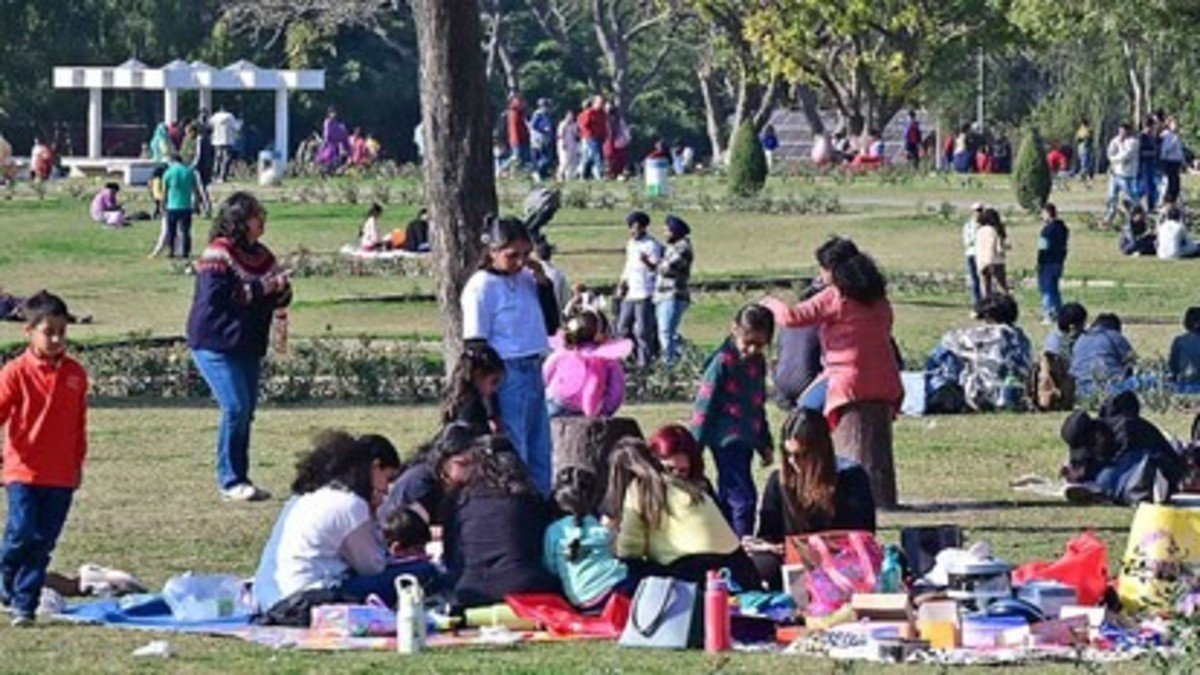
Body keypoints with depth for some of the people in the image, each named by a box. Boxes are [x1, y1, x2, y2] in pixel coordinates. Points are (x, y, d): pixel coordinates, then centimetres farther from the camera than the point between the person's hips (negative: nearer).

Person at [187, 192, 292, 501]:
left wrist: (281, 288, -8)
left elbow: (278, 300, 15)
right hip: (217, 344, -8)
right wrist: (260, 288, -21)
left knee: (246, 410, 8)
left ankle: (239, 479, 15)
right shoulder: (217, 255, -11)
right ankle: (230, 481, -6)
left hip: (249, 345, 8)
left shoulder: (261, 256, 11)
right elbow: (217, 297, -21)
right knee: (235, 408, -14)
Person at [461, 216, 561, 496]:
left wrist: (543, 283, 2)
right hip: (507, 377, -7)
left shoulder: (527, 279, 9)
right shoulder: (481, 287, -10)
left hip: (534, 374, 7)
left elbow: (551, 326, 17)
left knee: (540, 460, 12)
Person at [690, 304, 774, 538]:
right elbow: (705, 405, -10)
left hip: (746, 440, 8)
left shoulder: (758, 363, 11)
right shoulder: (723, 362, -12)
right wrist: (695, 446, -11)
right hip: (727, 440, -8)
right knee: (743, 497, -15)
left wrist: (765, 444, 26)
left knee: (727, 499, 14)